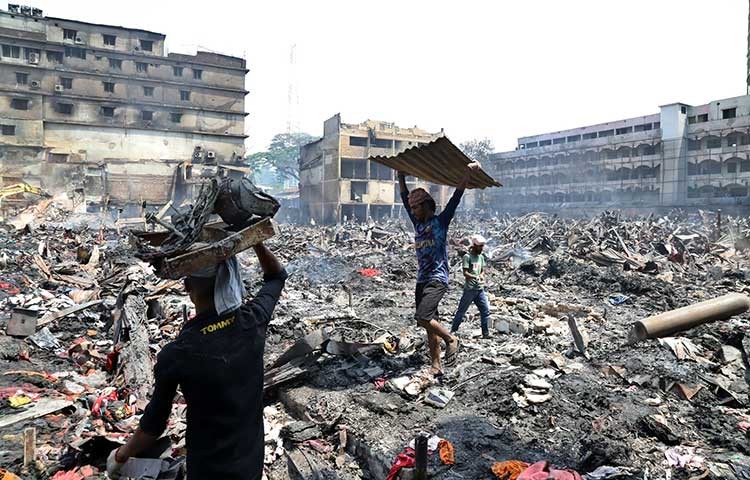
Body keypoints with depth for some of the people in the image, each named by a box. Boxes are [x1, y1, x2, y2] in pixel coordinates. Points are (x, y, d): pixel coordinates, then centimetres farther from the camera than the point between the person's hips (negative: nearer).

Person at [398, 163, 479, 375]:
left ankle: (451, 340, 2)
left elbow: (456, 196, -11)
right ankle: (435, 366, 15)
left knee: (422, 318, -21)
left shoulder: (440, 221, -3)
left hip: (437, 280, -7)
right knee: (430, 324, 8)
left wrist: (468, 171, -16)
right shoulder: (418, 223, 14)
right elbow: (405, 197, 22)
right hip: (421, 280, 7)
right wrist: (401, 177, 23)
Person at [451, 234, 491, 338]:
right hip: (470, 289, -6)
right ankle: (453, 330, 14)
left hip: (480, 289, 6)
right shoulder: (467, 257, -9)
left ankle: (486, 333, 11)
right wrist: (475, 277, -29)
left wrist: (481, 276, -5)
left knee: (485, 310, 2)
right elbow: (465, 273, -14)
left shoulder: (481, 257, 11)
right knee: (462, 310, 2)